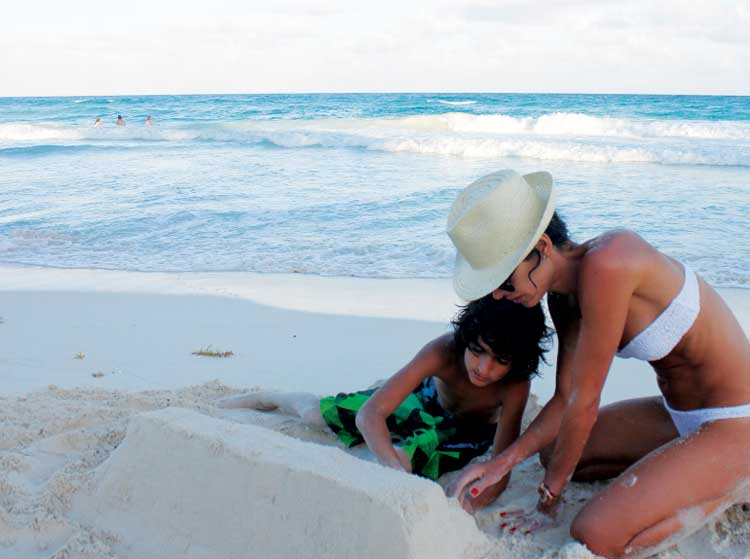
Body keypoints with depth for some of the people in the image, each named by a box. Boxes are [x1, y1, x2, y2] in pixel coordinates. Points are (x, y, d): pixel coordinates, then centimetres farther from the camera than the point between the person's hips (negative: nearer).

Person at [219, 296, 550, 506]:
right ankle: (267, 398, 36)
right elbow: (370, 414, -42)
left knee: (401, 459, -30)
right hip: (425, 397, 1)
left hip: (467, 431, -1)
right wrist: (398, 475, -58)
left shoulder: (516, 386, -39)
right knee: (315, 413, 0)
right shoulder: (443, 352, -39)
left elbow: (499, 476, -38)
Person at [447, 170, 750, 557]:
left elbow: (584, 402, -21)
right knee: (552, 451, 17)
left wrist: (549, 496, -9)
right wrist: (502, 462, -7)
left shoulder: (605, 265, -28)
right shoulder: (564, 298, 0)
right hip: (680, 415, 9)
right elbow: (565, 399, 5)